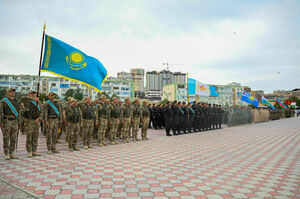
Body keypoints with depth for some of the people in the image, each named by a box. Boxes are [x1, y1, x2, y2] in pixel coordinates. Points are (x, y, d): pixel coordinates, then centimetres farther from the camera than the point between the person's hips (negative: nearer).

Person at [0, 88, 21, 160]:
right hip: (6, 121, -5)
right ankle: (6, 154, 6)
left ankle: (12, 154, 11)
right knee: (6, 138, -2)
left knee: (13, 138, 5)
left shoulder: (16, 102, 12)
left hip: (14, 122, 5)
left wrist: (18, 122, 13)